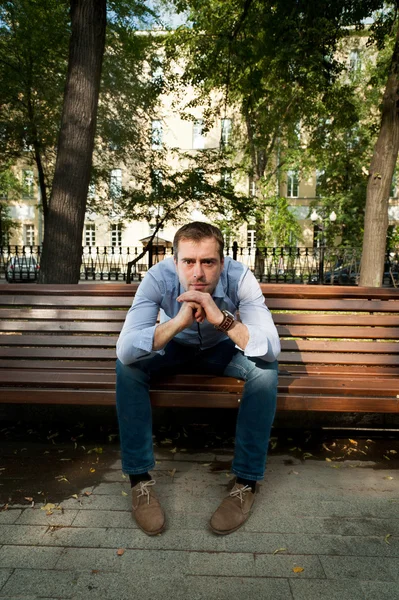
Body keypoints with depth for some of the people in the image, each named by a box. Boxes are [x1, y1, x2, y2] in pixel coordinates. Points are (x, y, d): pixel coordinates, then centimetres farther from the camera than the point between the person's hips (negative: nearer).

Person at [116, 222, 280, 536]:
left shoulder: (239, 277, -29)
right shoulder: (159, 278, -30)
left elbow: (272, 349, -37)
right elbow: (125, 350, -39)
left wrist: (222, 318, -50)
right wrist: (179, 321, -51)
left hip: (221, 349, 0)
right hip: (174, 348, 0)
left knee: (265, 367, -29)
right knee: (128, 365, -28)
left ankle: (246, 481, -14)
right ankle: (140, 479, -13)